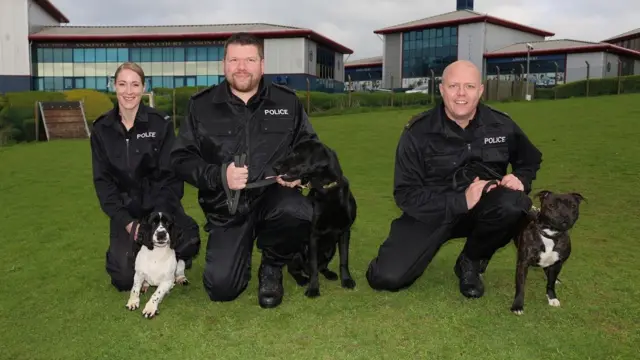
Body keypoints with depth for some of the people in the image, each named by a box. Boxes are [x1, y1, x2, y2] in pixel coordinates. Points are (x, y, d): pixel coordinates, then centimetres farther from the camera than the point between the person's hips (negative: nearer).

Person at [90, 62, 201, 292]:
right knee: (125, 279, -14)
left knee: (188, 241, -32)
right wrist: (126, 222, -10)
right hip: (125, 210, 2)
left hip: (160, 204, -1)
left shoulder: (161, 124, -7)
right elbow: (103, 181, 2)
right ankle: (120, 251, 22)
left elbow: (171, 175, -7)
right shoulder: (101, 129, 0)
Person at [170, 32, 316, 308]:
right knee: (221, 288, -11)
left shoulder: (287, 101, 2)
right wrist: (219, 176, -19)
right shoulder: (201, 105, 0)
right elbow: (181, 159, 0)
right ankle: (241, 249, 27)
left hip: (273, 195, 0)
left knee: (298, 213, -37)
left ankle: (271, 268, -1)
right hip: (227, 207, 0)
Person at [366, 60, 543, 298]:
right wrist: (461, 201, -26)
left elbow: (530, 161, 15)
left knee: (514, 204, -33)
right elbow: (406, 194, -15)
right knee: (386, 278, -20)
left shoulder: (501, 125, -5)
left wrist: (520, 179, -10)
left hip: (482, 208, 3)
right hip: (430, 211, -2)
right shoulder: (418, 132, -13)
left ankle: (471, 263, -3)